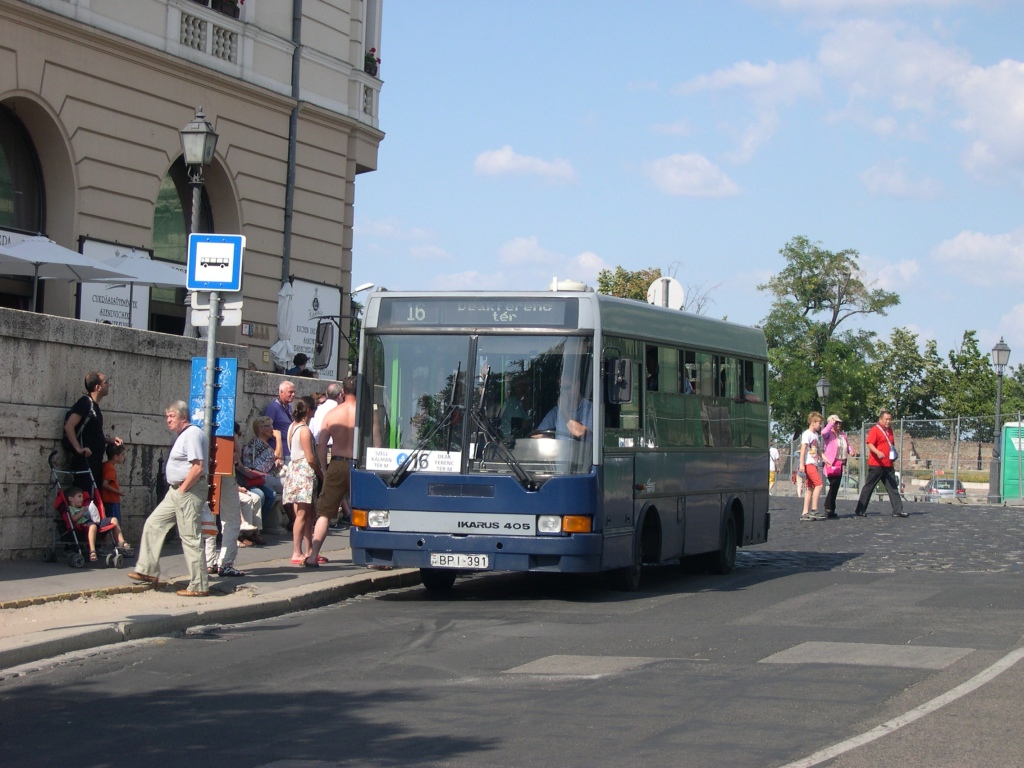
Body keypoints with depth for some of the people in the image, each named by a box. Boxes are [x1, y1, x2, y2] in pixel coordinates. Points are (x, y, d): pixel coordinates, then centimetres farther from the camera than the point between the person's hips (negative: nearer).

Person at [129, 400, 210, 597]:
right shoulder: (181, 435, 16)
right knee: (154, 524, 13)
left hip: (189, 491, -11)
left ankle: (199, 586, -3)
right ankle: (148, 571, 19)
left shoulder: (192, 434, -15)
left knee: (190, 537, -7)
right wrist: (178, 490, 16)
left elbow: (198, 467, -24)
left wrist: (183, 489, -18)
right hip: (176, 491, 11)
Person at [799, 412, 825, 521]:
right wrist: (801, 464, -19)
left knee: (810, 488, 5)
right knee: (818, 484, -16)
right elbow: (803, 448, -13)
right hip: (808, 463, -9)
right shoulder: (807, 434, -7)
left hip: (814, 464, 9)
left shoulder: (816, 435, 20)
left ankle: (805, 513, 5)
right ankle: (813, 510, -15)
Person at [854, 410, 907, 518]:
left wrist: (894, 455, 19)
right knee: (868, 487, -1)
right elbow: (869, 444, -19)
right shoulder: (875, 430, -7)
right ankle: (860, 510, 5)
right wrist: (877, 452, -36)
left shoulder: (889, 430, 17)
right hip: (876, 464, -8)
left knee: (893, 488, 4)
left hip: (888, 465, 8)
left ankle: (898, 511, 5)